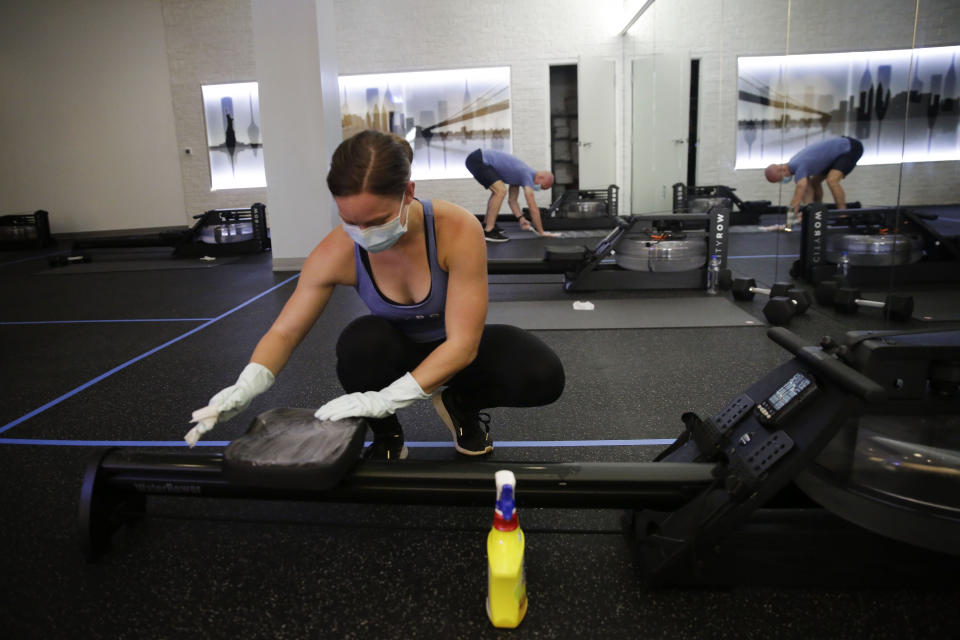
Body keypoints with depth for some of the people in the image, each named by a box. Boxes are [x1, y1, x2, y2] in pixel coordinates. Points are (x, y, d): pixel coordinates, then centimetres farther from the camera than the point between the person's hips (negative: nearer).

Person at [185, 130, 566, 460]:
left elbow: (462, 343, -33)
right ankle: (386, 437, -5)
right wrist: (245, 387, -36)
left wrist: (383, 400, -42)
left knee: (543, 376, -28)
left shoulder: (458, 231, -32)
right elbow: (284, 332, -15)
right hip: (394, 349, 1)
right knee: (360, 342, -36)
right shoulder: (336, 253, -25)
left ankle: (460, 403, 4)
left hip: (454, 352, 0)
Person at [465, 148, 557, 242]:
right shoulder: (527, 175, -13)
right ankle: (488, 232, -17)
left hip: (479, 159, 11)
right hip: (478, 160, -11)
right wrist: (541, 232, -6)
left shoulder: (519, 175, 15)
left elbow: (512, 200, 22)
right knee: (501, 191, -20)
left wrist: (521, 219, 12)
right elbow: (533, 207, -12)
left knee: (498, 190, 24)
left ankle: (486, 224, 28)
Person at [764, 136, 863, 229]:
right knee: (814, 181, 12)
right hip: (840, 150, 10)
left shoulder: (800, 167, -29)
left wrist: (788, 224, -31)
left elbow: (797, 198, -32)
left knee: (832, 180, -27)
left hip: (850, 148, -10)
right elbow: (808, 188, 2)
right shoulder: (795, 164, 0)